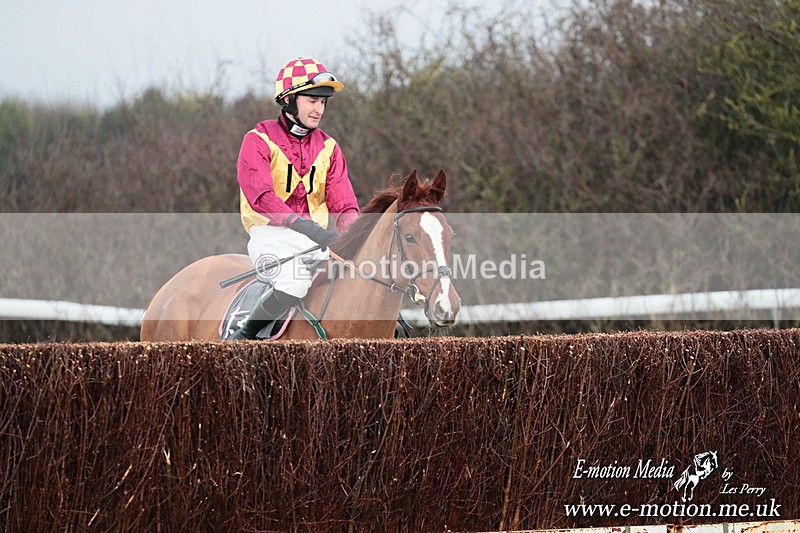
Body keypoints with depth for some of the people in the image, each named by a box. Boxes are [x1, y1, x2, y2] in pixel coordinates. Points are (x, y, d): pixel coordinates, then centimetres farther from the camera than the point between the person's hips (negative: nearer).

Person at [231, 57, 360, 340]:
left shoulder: (327, 147, 13)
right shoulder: (259, 141, -4)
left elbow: (344, 206, 8)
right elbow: (260, 197, -20)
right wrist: (307, 227, -32)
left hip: (316, 237, 5)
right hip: (271, 235, -5)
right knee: (294, 283, -34)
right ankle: (245, 334, -12)